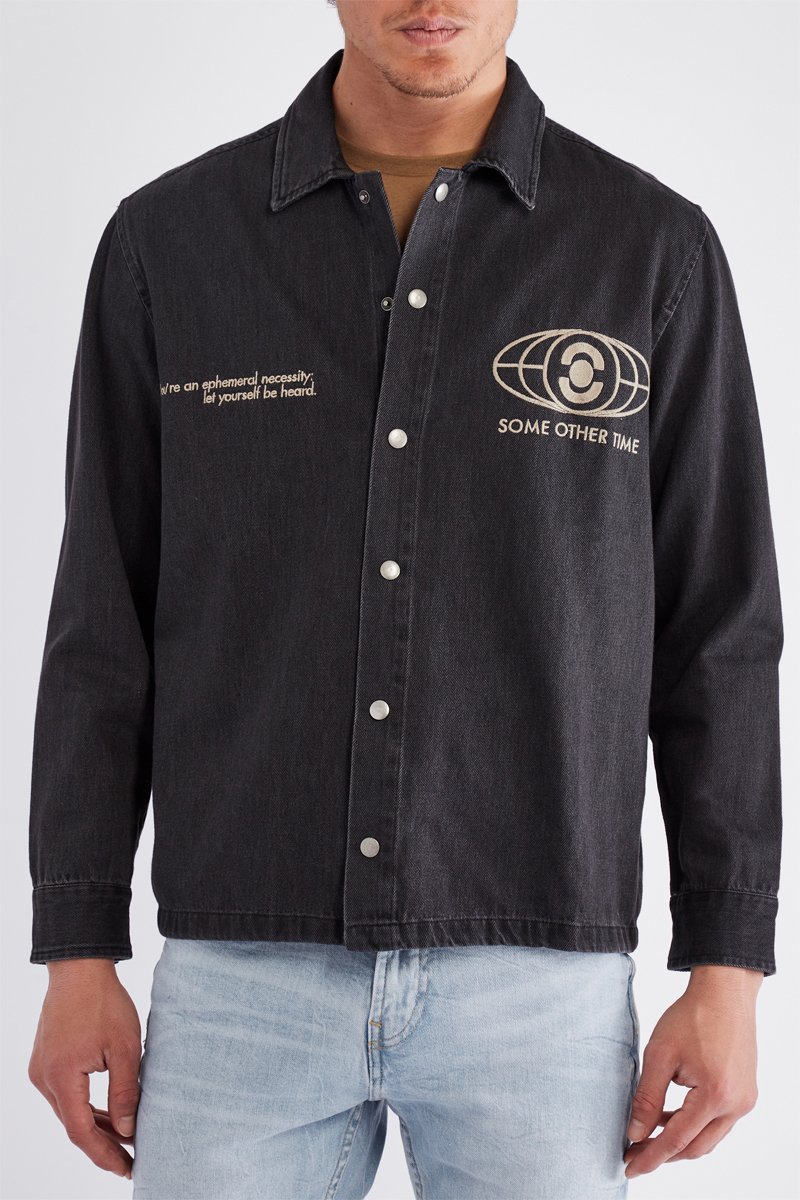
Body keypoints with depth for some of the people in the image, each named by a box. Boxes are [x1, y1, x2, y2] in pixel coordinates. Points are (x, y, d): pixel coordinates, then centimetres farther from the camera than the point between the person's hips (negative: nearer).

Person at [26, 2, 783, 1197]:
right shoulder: (170, 238, 3)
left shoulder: (655, 248, 0)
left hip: (538, 983, 0)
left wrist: (728, 975, -3)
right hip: (250, 979, 1)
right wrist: (78, 957, 0)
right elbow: (106, 616, 4)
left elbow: (718, 632, 2)